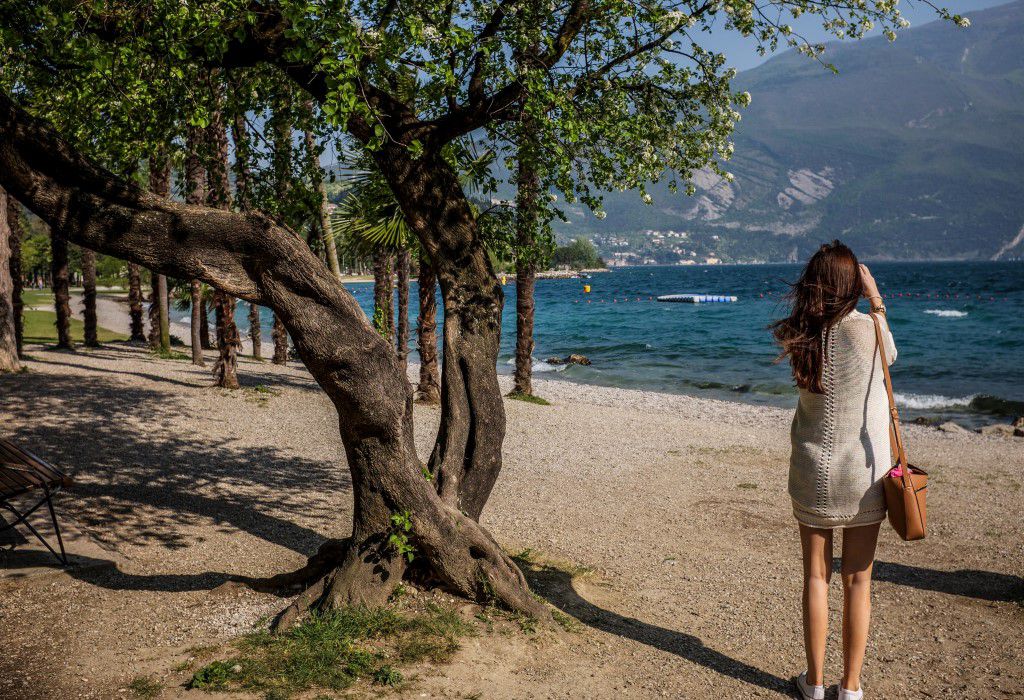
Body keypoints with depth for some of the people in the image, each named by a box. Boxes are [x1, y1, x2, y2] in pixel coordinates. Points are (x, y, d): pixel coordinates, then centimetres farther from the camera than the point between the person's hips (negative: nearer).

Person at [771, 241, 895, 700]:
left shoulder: (800, 339, -6)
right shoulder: (866, 331, -13)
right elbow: (890, 354, 9)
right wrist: (875, 298, 15)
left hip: (813, 474, 2)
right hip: (863, 476, -2)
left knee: (816, 577, 12)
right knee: (857, 582, 9)